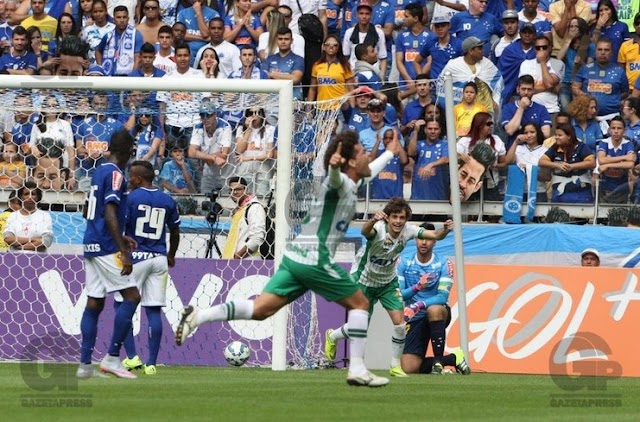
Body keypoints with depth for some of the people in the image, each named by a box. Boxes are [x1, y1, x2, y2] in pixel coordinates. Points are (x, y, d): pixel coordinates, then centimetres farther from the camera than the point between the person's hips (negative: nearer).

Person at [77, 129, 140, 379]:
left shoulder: (99, 172, 16)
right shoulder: (115, 174, -11)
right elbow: (110, 213, -20)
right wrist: (124, 252, -22)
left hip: (91, 245, 9)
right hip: (106, 247, -9)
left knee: (94, 303, 8)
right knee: (131, 296, -8)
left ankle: (85, 364, 6)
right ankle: (112, 357, -12)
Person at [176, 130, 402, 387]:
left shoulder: (350, 183, 21)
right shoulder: (341, 183, -7)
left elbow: (368, 171, 45)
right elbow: (334, 178, -34)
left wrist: (390, 153, 60)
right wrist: (334, 165, -57)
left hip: (295, 258, 8)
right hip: (316, 259, -8)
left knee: (260, 309, -3)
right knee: (359, 303, 5)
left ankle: (198, 317, -15)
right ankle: (357, 370, 1)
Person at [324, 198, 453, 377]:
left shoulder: (407, 230, -19)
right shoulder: (379, 228, -32)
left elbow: (435, 235, -22)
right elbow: (365, 231, -56)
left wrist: (445, 230, -45)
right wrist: (373, 220, -78)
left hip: (388, 282, 4)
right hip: (364, 280, -4)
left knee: (399, 323, -11)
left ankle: (395, 366, 6)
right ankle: (332, 337, 40)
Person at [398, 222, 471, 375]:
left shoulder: (443, 264, -7)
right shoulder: (404, 264, 0)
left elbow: (442, 297, -18)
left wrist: (417, 306, -34)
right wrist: (417, 287, -29)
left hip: (439, 315, -2)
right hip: (415, 320, 2)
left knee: (434, 309, -40)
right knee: (409, 368, -14)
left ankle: (438, 361, -26)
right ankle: (452, 359, 8)